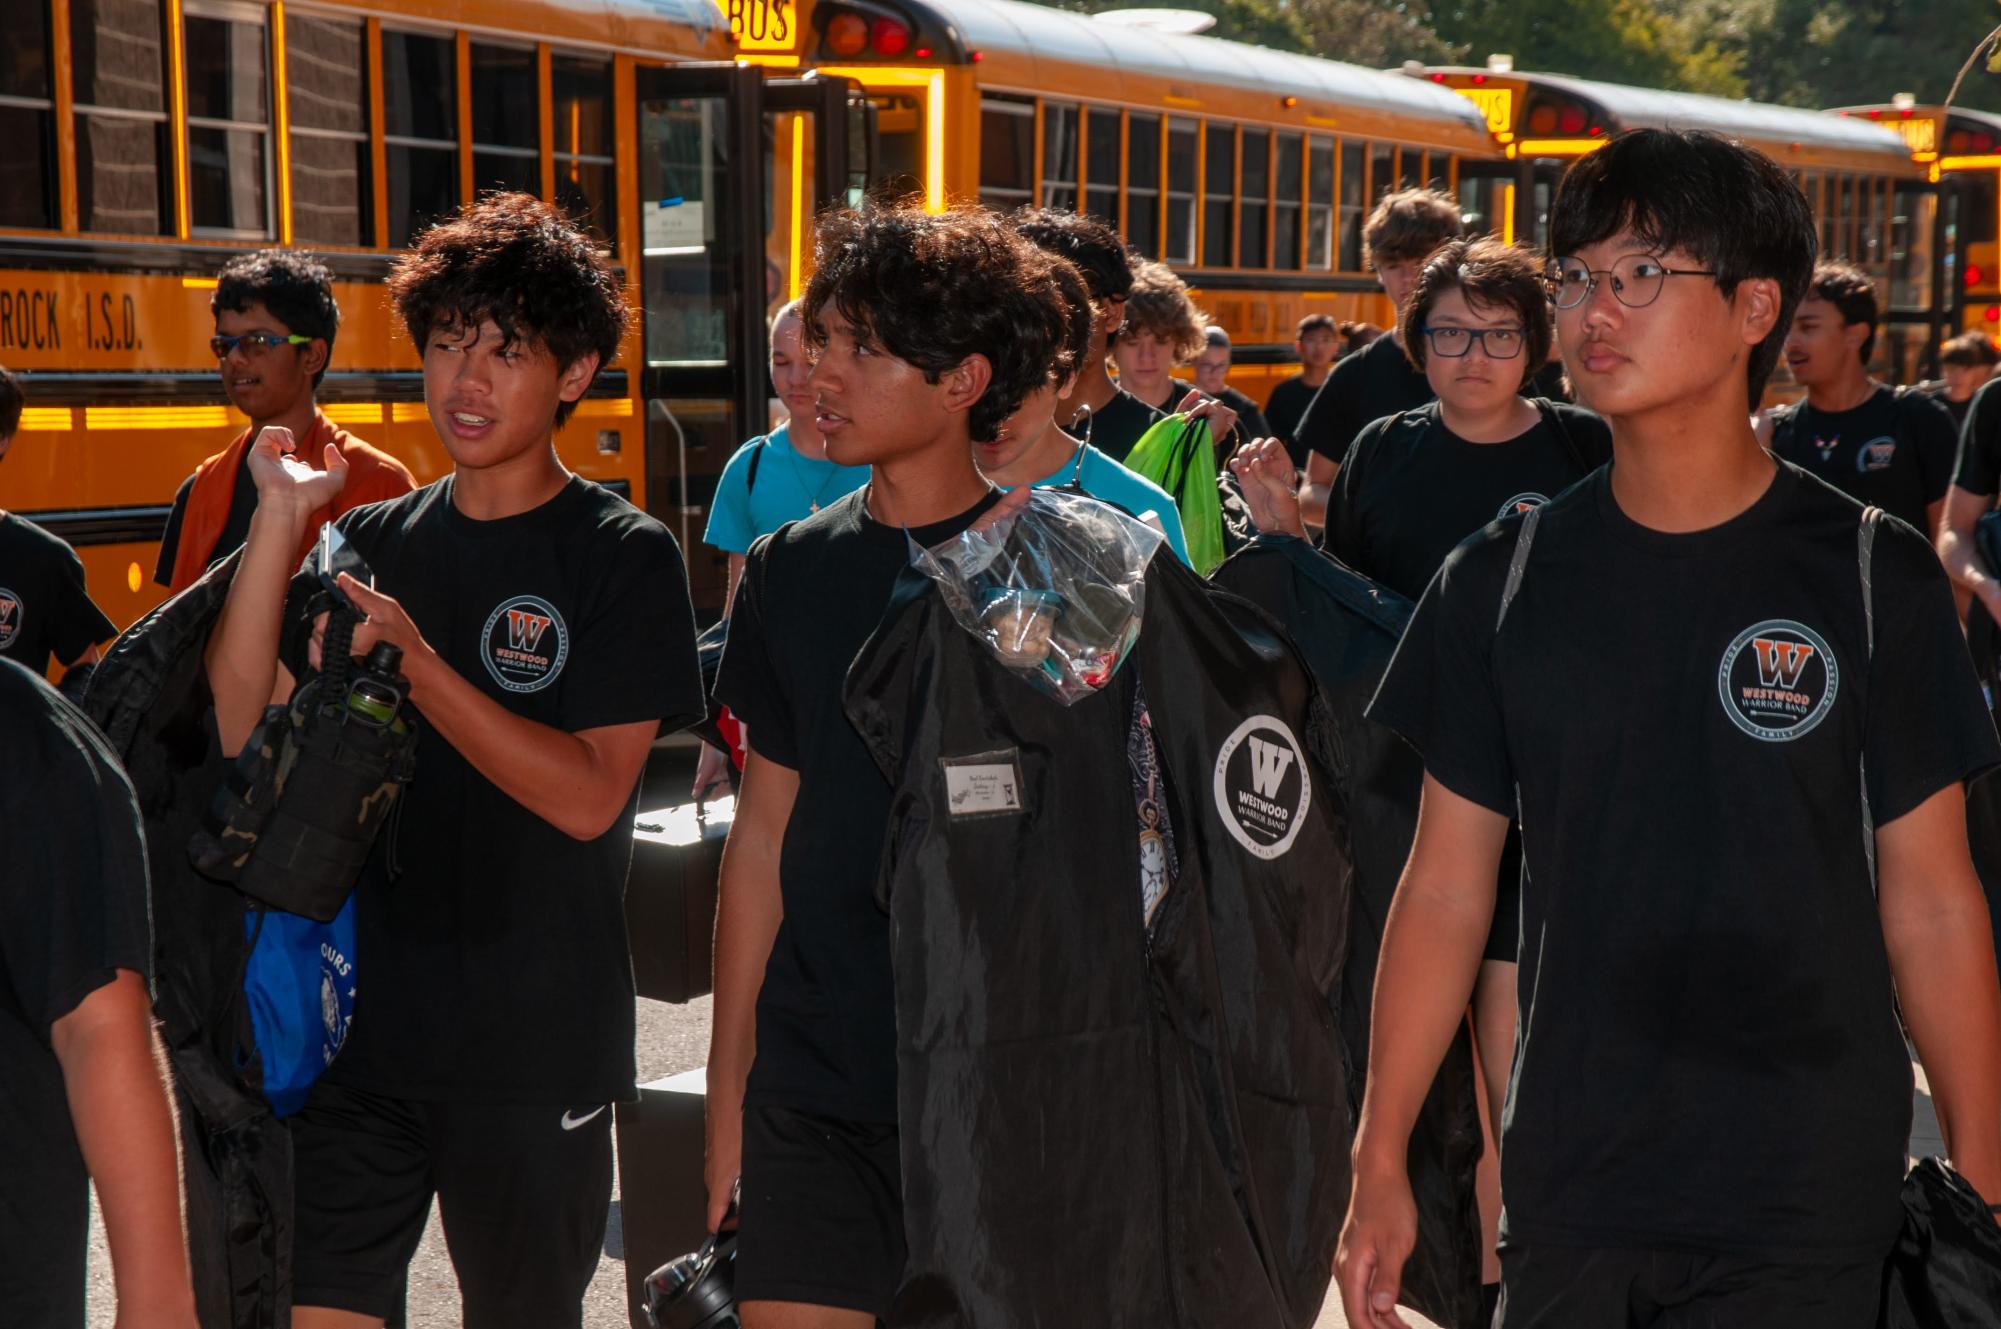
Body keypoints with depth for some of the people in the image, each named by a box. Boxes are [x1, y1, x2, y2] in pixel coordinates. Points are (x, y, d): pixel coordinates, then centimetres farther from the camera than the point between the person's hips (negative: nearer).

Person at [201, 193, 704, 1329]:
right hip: (360, 1028, 4)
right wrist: (281, 518, -6)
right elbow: (242, 728, -2)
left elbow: (587, 796, -16)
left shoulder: (621, 555, -6)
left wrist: (416, 662, -23)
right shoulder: (375, 540, 8)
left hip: (534, 1052, -4)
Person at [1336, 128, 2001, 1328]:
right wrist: (1380, 1165, 3)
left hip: (1808, 1207, -2)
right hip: (1567, 1190, 2)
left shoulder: (1873, 576, -4)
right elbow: (1447, 889, 4)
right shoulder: (1506, 581, 2)